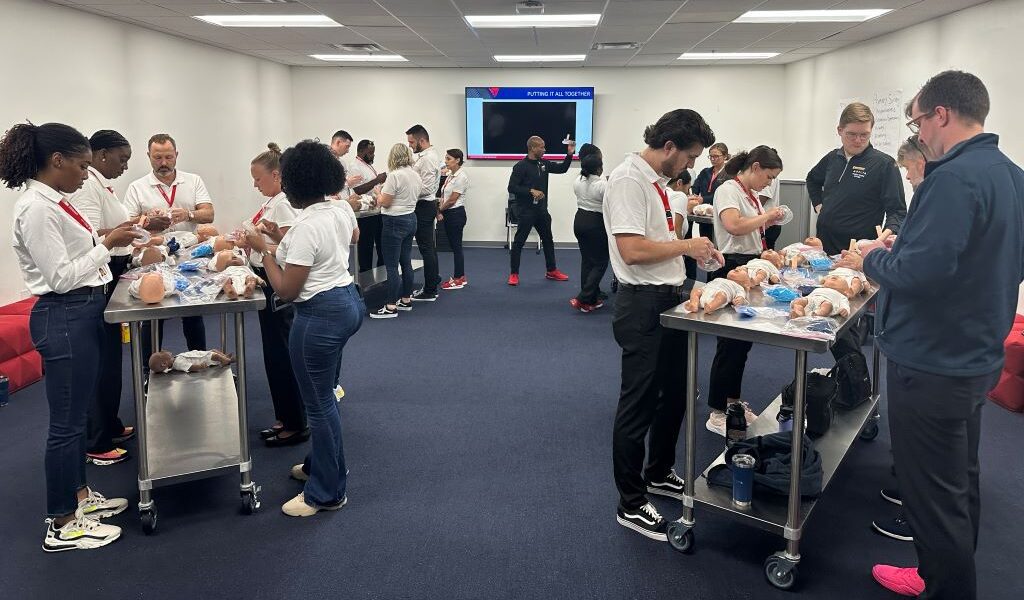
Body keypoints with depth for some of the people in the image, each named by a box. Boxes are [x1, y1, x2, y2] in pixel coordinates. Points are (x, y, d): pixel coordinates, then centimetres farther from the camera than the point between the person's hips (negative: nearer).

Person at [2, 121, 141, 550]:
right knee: (66, 422, 0)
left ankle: (78, 495, 35)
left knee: (79, 414, 20)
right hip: (63, 318, -10)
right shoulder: (36, 208, -18)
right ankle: (62, 525, 13)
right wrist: (107, 245, -17)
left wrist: (110, 239, 8)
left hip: (85, 313, 10)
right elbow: (60, 277, -21)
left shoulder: (55, 201, 10)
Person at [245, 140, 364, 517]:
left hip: (321, 315, -9)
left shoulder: (306, 227, -23)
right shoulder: (342, 210, 2)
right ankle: (322, 464, 41)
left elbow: (286, 290, -20)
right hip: (348, 301, 9)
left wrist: (264, 249, -8)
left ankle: (327, 493, 17)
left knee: (318, 403, 4)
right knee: (323, 395, 24)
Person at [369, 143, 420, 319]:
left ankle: (391, 307, -4)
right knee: (406, 262, 15)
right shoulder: (416, 176, 8)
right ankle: (406, 300, 24)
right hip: (411, 219, 9)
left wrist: (379, 191, 5)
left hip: (395, 222, -9)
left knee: (391, 266, -5)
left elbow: (384, 202, -16)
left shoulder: (394, 176, -18)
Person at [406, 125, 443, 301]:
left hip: (424, 207, -11)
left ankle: (429, 291, 0)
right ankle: (432, 284, 26)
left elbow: (425, 188, -24)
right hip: (426, 205, 11)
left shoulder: (428, 159, -18)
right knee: (429, 247, 16)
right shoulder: (427, 155, 14)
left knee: (426, 248, -5)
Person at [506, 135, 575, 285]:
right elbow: (512, 188, -16)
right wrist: (531, 191, -23)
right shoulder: (521, 166, -12)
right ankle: (514, 274, 7)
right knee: (519, 242, -2)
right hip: (526, 211, -7)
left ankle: (551, 271, 27)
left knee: (548, 240, 15)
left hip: (541, 210, 7)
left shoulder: (544, 164, 7)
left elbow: (562, 168, 15)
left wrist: (570, 154, 1)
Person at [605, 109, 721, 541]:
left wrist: (694, 249, 7)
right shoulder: (629, 179, -18)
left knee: (675, 394, 22)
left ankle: (659, 473, 42)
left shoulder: (655, 180, 11)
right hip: (643, 305, -10)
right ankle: (631, 504, 17)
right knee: (638, 406, 2)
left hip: (670, 300, 10)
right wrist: (686, 245, -15)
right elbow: (632, 250, -27)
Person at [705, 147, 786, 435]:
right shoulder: (728, 190, -12)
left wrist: (767, 221, 5)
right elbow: (734, 226, -29)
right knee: (731, 342, -6)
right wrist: (766, 216, -15)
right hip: (731, 268, -10)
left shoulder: (751, 194, 17)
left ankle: (732, 400, 28)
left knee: (743, 339, 15)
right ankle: (717, 414, 3)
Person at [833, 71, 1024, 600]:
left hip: (931, 363, -10)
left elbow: (919, 272, -30)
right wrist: (898, 248, 11)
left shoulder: (955, 178, -23)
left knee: (933, 495, 4)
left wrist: (872, 260, -11)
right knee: (960, 482, 23)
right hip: (977, 355, 10)